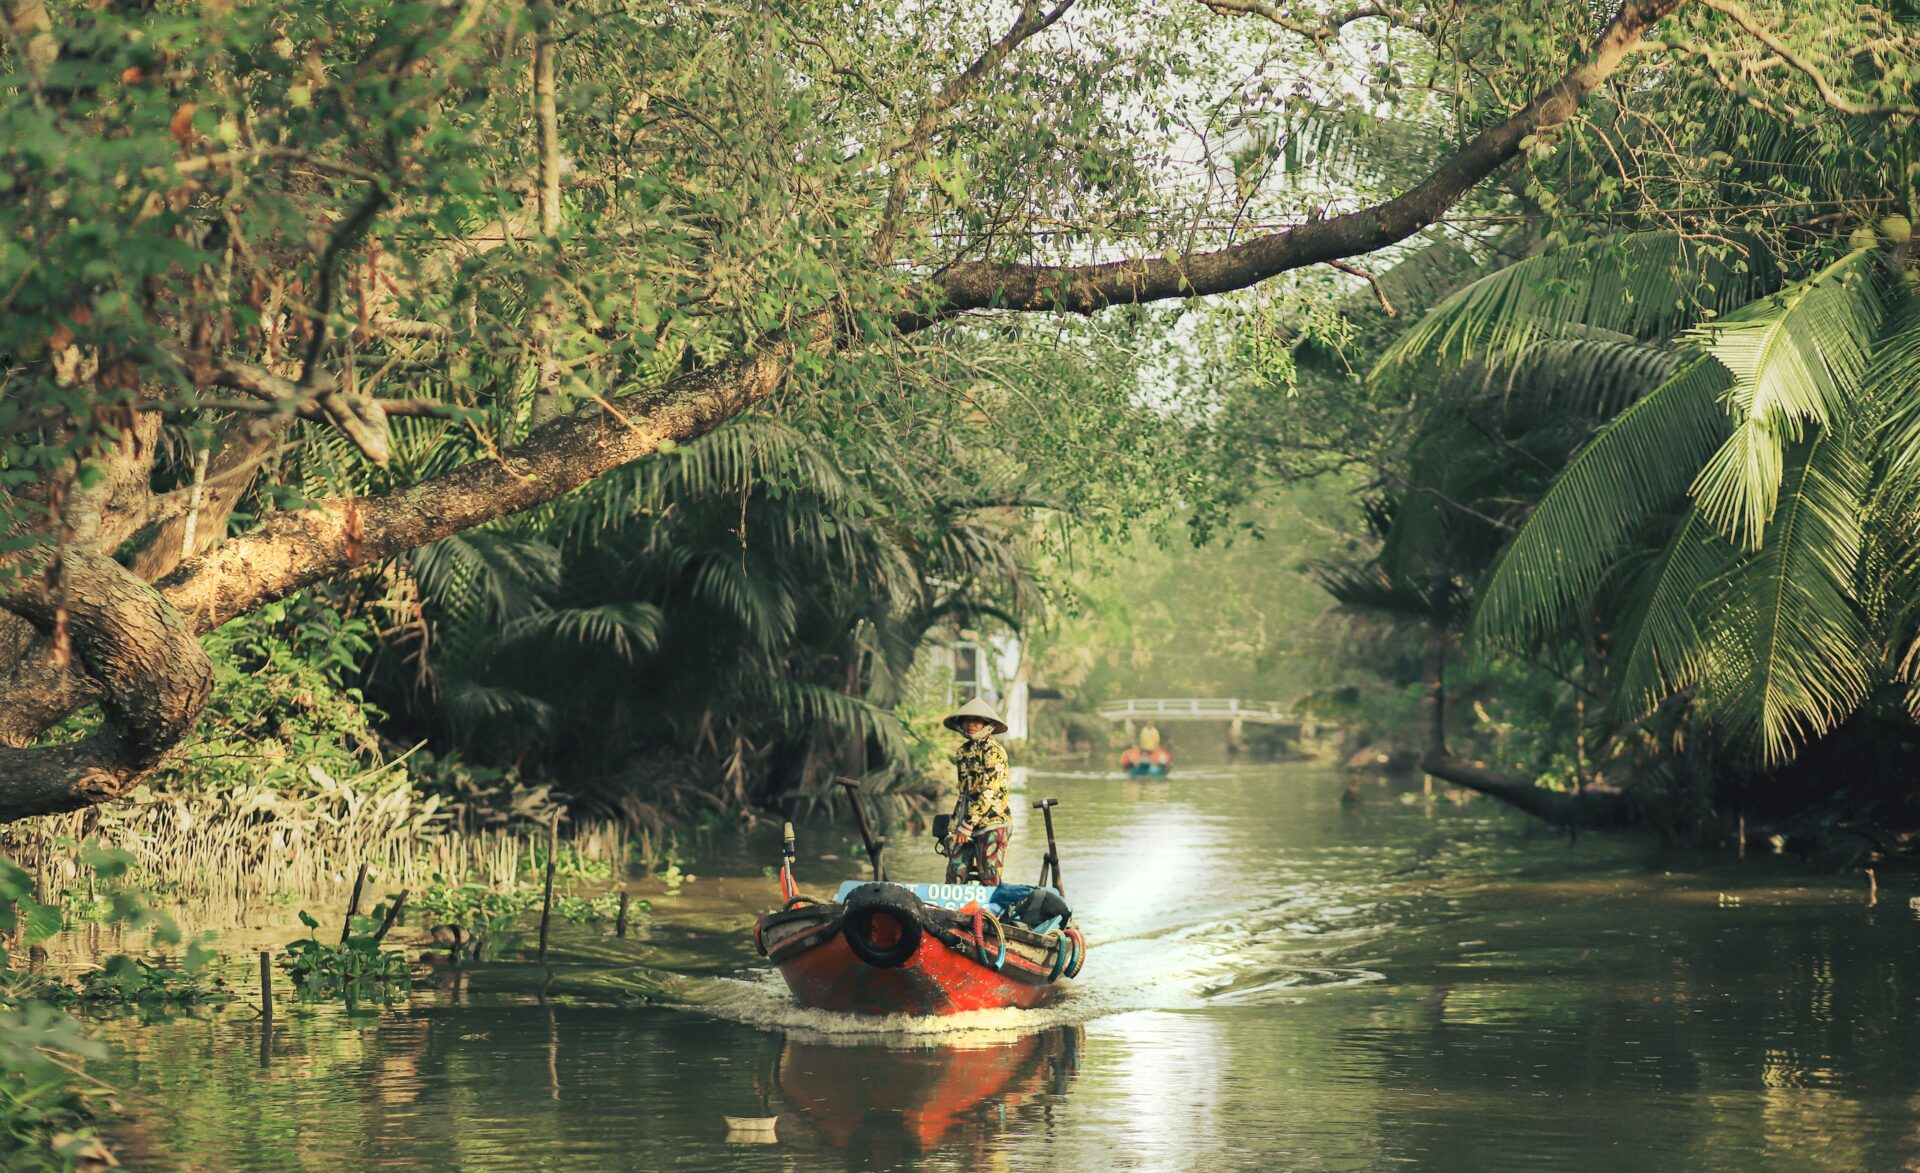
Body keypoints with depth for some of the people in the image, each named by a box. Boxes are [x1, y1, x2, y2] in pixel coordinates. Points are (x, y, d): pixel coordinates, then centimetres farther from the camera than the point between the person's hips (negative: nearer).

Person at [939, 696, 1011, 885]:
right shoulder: (963, 751, 14)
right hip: (966, 824, 7)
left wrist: (967, 824, -18)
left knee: (989, 880, -6)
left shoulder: (994, 751, -10)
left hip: (992, 823, -7)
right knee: (955, 876, 3)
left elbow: (988, 792, -17)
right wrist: (954, 825, 17)